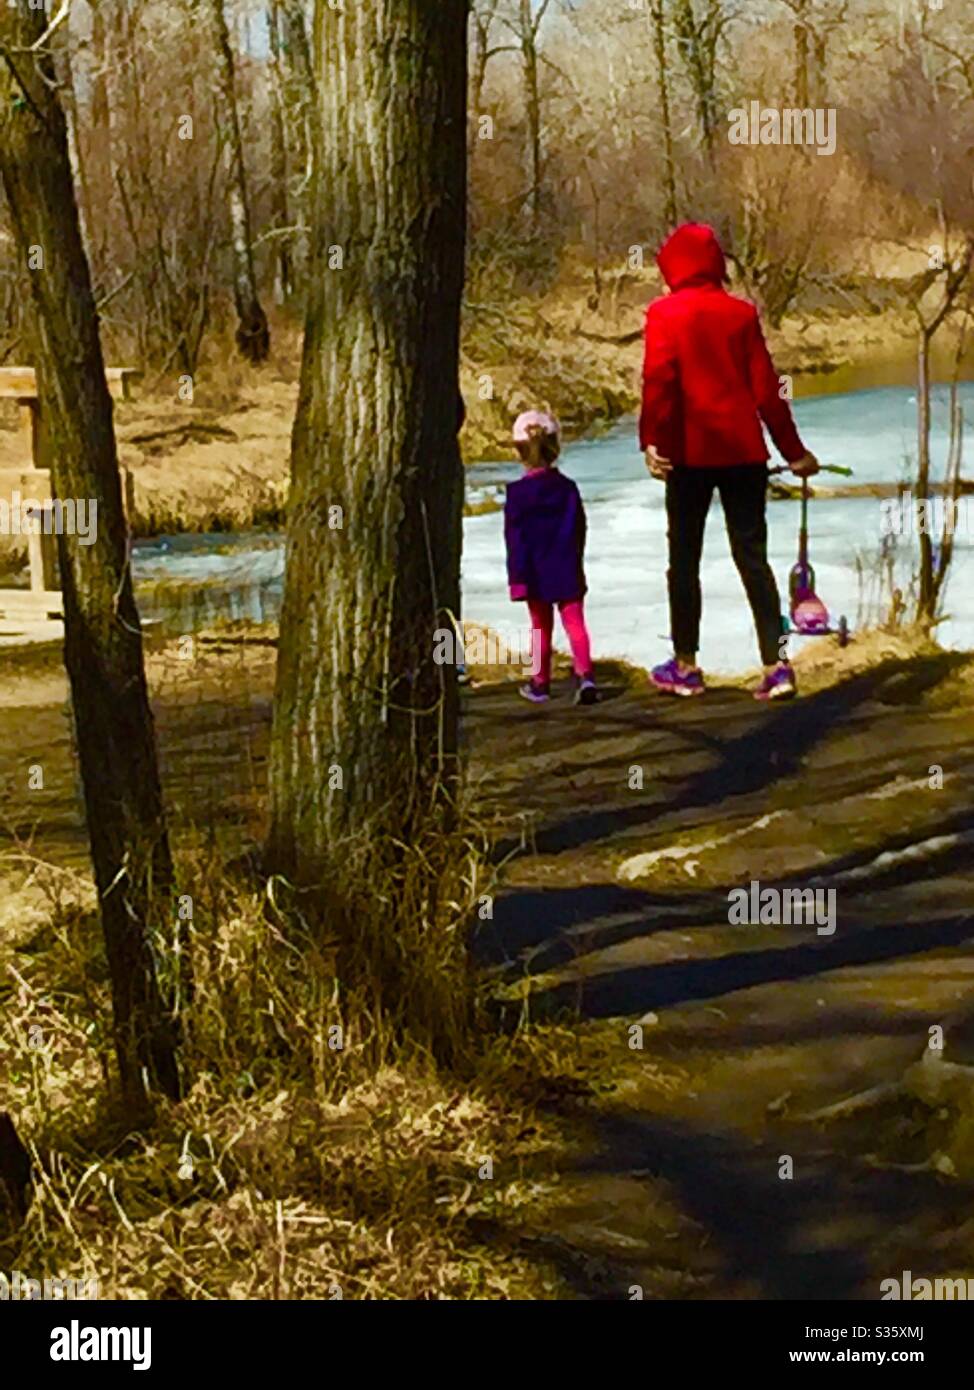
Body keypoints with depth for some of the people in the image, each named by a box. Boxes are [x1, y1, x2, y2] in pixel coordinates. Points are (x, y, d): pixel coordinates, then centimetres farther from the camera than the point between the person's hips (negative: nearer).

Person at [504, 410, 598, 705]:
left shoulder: (517, 493, -9)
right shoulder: (568, 488, 2)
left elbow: (515, 540, -9)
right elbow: (579, 532, 9)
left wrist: (518, 578, -7)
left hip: (537, 575, -2)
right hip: (568, 573, 2)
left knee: (541, 627, 9)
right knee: (575, 623, 0)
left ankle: (540, 683, 17)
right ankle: (585, 675, -17)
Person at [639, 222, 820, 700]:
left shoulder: (665, 313, -3)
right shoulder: (741, 312, 5)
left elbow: (658, 380, -15)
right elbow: (765, 387, 5)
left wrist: (652, 441, -17)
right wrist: (793, 450, 12)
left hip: (690, 451, -2)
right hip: (744, 450, 3)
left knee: (684, 557, 9)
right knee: (752, 556, 4)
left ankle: (685, 666, 13)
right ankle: (777, 664, -6)